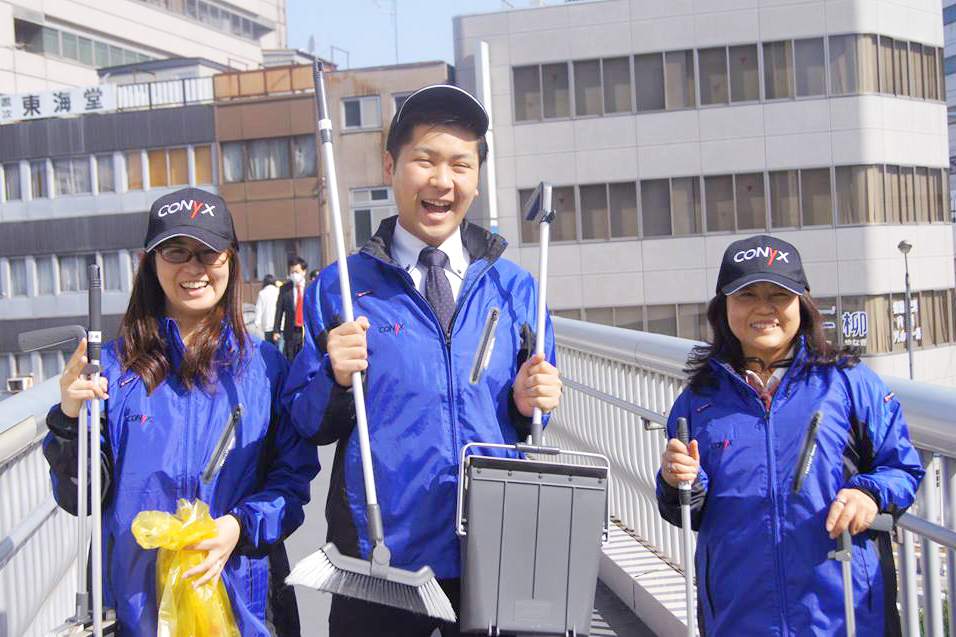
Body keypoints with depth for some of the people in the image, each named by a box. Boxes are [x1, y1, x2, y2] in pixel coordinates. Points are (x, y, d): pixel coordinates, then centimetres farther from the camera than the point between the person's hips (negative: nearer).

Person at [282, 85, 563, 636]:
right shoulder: (338, 289, 0)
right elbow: (307, 425, 2)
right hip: (379, 558, -1)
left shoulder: (516, 289, 6)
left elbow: (534, 417, 12)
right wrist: (337, 379, -17)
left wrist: (530, 403, -9)